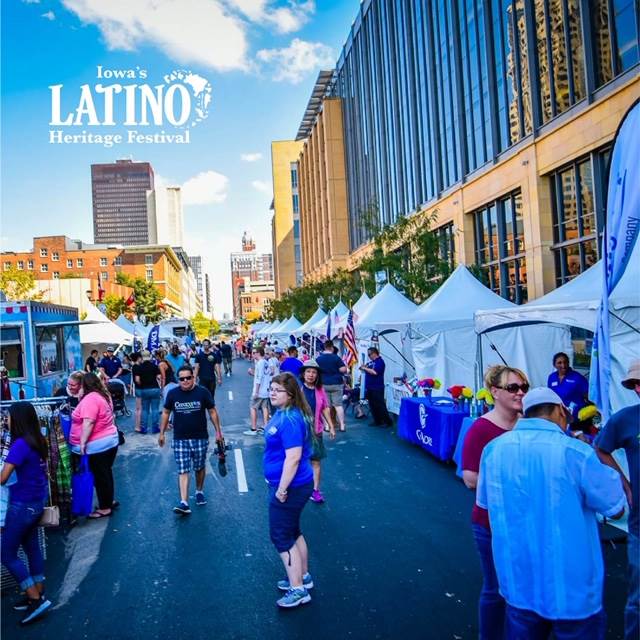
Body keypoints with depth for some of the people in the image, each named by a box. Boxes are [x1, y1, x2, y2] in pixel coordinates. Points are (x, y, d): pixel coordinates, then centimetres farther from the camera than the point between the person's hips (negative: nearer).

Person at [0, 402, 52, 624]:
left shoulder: (20, 444, -22)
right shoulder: (37, 441, 3)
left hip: (22, 505, -8)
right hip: (36, 502, 8)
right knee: (32, 547, 18)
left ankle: (36, 599, 3)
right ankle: (38, 594, 27)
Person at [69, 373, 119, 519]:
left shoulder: (90, 399, -19)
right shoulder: (104, 395, 11)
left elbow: (88, 422, -26)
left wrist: (82, 442, -23)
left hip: (97, 445, -9)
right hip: (110, 440, 9)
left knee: (100, 476, 0)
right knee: (106, 473, 18)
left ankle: (105, 508, 9)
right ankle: (108, 501, 29)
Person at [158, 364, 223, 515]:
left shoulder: (203, 392, -7)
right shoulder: (172, 394, -3)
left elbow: (212, 412, 0)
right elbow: (166, 413, 9)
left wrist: (218, 431, -1)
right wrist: (161, 433, 9)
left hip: (200, 438, 0)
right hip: (180, 439, 0)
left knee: (199, 467, 14)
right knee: (183, 471, -4)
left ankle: (199, 491, 37)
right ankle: (184, 503, -5)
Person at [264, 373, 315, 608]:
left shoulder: (291, 419, -26)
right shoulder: (281, 413, 5)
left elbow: (293, 458, -28)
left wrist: (282, 490, -22)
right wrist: (280, 486, 20)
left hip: (290, 486, -10)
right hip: (288, 484, 10)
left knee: (281, 537, 2)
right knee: (293, 531, 22)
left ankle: (298, 590, 13)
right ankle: (303, 577, 38)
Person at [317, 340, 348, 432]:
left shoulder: (318, 359, 0)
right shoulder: (336, 358, -8)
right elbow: (343, 369, -11)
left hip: (323, 384, 2)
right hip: (336, 384, -2)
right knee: (338, 405, 4)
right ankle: (342, 425, 5)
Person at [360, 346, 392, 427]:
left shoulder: (380, 362, -12)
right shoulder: (371, 362, 15)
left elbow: (374, 372, -25)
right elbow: (368, 370, 23)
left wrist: (365, 368, -16)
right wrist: (363, 367, 3)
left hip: (377, 388, -9)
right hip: (369, 387, 9)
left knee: (380, 405, -7)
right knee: (372, 405, 11)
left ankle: (388, 421, -1)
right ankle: (377, 421, 19)